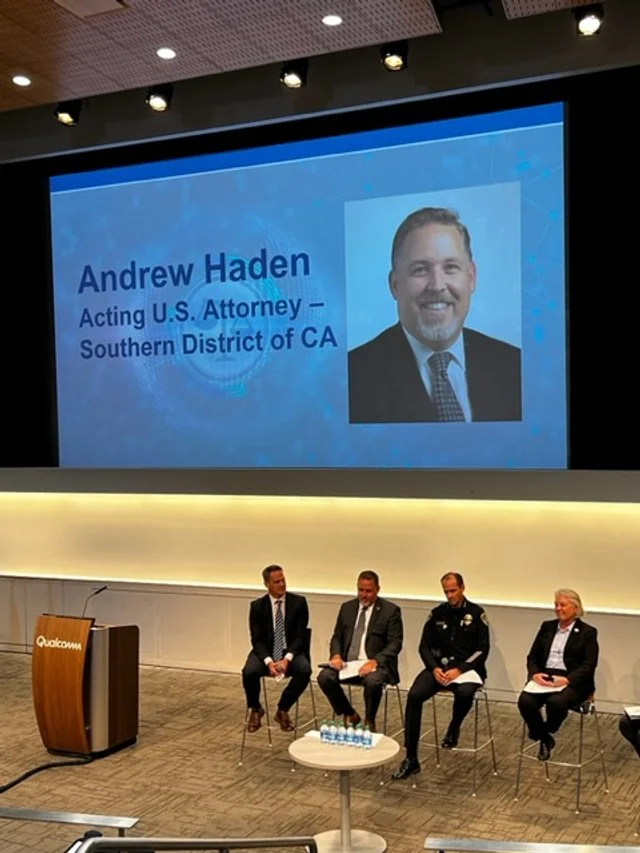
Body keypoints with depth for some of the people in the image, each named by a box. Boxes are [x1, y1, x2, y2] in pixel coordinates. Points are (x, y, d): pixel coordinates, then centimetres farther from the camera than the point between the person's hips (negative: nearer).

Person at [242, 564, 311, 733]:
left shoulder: (299, 602, -5)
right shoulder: (257, 606, -2)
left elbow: (300, 636, -8)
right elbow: (257, 639, -7)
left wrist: (287, 659, -24)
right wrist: (269, 662, -25)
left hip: (292, 652, 0)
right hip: (265, 653, 0)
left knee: (304, 671, -32)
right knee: (249, 672, -30)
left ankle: (282, 710, -6)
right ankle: (255, 709, 2)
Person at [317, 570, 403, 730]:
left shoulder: (391, 610, -1)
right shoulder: (347, 608, 13)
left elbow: (395, 643, -7)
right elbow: (337, 637, 16)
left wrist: (375, 661, -23)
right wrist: (336, 655, -7)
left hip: (376, 664, -4)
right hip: (347, 662, 4)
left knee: (373, 681, -36)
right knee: (324, 677, -22)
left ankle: (369, 721, -5)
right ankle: (350, 715, 2)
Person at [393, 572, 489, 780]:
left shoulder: (476, 614, 1)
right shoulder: (437, 613, 10)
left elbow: (482, 650, -5)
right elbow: (424, 647, 9)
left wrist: (459, 669, -18)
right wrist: (434, 668, -10)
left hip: (467, 668, -3)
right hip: (439, 667, 3)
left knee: (464, 693, -38)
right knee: (414, 695, -24)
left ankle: (454, 729, -2)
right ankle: (411, 759, -17)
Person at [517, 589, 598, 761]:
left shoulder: (588, 632, 2)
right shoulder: (547, 627, 15)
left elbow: (588, 666, -7)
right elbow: (532, 656, 13)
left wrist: (567, 679, -23)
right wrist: (535, 674, -9)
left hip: (573, 682, -4)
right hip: (544, 677, 4)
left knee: (556, 702, -36)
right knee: (525, 701, -27)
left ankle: (545, 732, -1)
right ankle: (545, 738, -2)